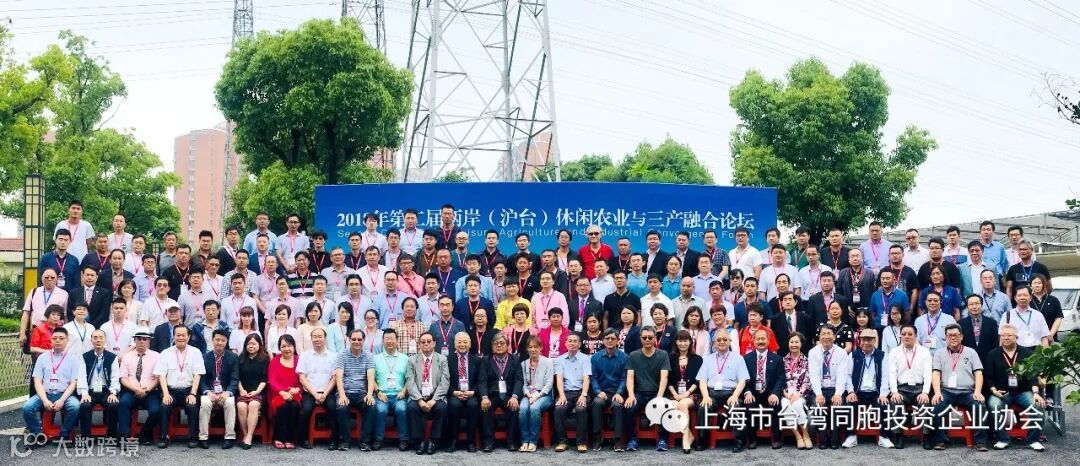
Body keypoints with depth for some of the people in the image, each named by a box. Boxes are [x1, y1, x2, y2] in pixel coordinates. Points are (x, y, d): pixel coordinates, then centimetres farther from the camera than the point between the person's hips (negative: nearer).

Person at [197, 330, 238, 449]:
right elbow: (201, 379, 1)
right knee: (205, 403, -30)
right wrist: (208, 392, -18)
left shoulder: (233, 357, 4)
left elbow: (234, 379, -2)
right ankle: (203, 438, -23)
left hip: (226, 391, 0)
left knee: (230, 403, -31)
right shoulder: (204, 357, 5)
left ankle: (230, 437, -24)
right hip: (209, 391, 0)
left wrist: (227, 392, -21)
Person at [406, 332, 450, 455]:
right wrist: (420, 400, -18)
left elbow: (445, 382, -3)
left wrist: (434, 400, -16)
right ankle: (420, 441, -15)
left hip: (436, 397, -1)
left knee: (441, 407, -31)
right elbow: (410, 382, -2)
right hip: (418, 396, 1)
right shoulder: (412, 360, 8)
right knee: (411, 407, -30)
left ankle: (432, 441, -15)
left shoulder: (442, 359, 6)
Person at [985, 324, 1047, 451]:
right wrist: (993, 390, -13)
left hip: (1023, 392, 1)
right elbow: (988, 376, 5)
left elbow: (1033, 374, -1)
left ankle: (1033, 439, -16)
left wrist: (1035, 392, -16)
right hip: (1001, 393, -1)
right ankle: (1002, 439, -21)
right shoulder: (993, 354, 7)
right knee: (993, 404, -32)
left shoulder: (1026, 353, 8)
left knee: (1037, 404, -29)